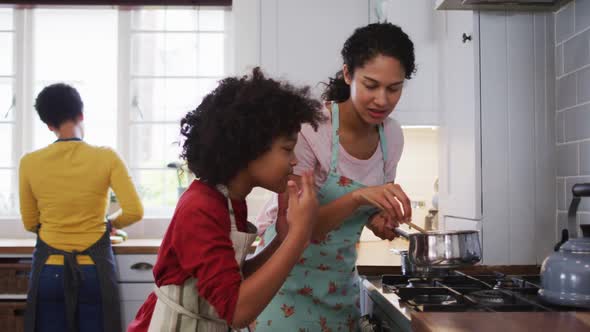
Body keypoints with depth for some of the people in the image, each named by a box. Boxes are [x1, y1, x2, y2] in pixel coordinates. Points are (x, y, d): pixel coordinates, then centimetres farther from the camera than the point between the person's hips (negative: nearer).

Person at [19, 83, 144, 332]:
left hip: (49, 269, 2)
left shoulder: (29, 163, -3)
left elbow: (30, 223, 8)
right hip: (94, 268, -1)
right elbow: (134, 212, -11)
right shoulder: (106, 157, -8)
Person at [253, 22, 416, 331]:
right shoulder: (309, 128, -22)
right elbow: (287, 228, -25)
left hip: (341, 279, 6)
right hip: (290, 276, -5)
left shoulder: (393, 135, -5)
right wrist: (357, 197, -38)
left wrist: (380, 218, -12)